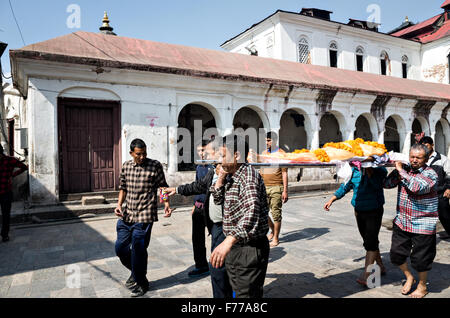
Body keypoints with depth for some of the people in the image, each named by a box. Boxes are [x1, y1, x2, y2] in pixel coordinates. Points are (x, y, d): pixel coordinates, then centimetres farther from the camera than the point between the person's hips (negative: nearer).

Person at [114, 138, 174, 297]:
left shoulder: (155, 166, -7)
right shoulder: (126, 166, 7)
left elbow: (163, 187, -3)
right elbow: (123, 188, 15)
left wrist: (166, 204, -17)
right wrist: (119, 204, 1)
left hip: (144, 216, -5)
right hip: (126, 215, 6)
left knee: (138, 250, 1)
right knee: (120, 247, 13)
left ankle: (141, 283, 25)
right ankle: (136, 271, 41)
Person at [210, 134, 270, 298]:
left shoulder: (248, 175, -23)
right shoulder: (232, 176, 8)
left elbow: (251, 212, -39)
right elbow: (218, 200, 19)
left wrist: (229, 241, -52)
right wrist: (221, 179, -1)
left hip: (250, 249, -10)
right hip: (234, 246, 10)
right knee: (237, 290, 25)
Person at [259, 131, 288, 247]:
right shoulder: (263, 153, 14)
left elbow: (284, 173, -5)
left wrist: (285, 191, -10)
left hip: (276, 187, -5)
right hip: (264, 187, 5)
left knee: (276, 213, 1)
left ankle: (276, 238, 15)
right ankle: (273, 229, 30)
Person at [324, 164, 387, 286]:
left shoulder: (379, 169, -8)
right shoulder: (354, 169, 2)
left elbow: (376, 185, -26)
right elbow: (345, 186, 12)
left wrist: (369, 171, -28)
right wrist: (331, 200, 9)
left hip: (374, 211, -4)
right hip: (359, 211, 4)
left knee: (370, 242, -10)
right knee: (369, 240, 13)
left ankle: (366, 275, -9)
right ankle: (380, 266, 33)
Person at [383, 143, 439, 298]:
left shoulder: (430, 174, -9)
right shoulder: (404, 171, 6)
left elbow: (416, 187, -27)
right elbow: (387, 184, 1)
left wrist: (401, 170, -20)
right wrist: (397, 170, -12)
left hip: (422, 225, -5)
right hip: (401, 222, 5)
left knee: (420, 258, 7)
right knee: (396, 253, 10)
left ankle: (422, 286, 32)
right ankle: (409, 277, 36)